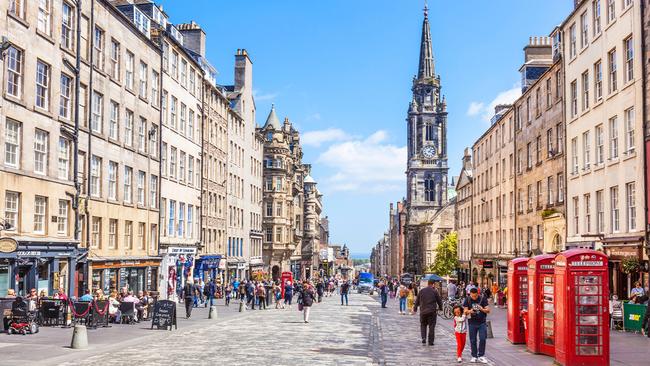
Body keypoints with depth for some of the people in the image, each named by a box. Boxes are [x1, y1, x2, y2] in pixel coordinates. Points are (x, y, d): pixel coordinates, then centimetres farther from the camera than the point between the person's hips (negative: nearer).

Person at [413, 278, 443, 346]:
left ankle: (423, 337, -2)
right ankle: (431, 341, 4)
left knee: (423, 325, 17)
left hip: (423, 311, 2)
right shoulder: (434, 291, -4)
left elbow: (417, 301, 8)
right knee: (431, 326, 5)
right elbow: (439, 301, 2)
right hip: (432, 311, -2)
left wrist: (415, 308, 20)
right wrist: (440, 307, 20)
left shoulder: (421, 291, 3)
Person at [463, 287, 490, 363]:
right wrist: (469, 311, -24)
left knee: (482, 339, -7)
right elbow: (465, 311, -1)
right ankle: (474, 356, 16)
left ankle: (481, 356, 4)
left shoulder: (483, 299, -4)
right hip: (472, 323, 1)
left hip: (482, 322, -1)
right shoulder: (467, 300, -1)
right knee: (473, 340, 4)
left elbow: (488, 310, -4)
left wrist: (482, 309, -26)